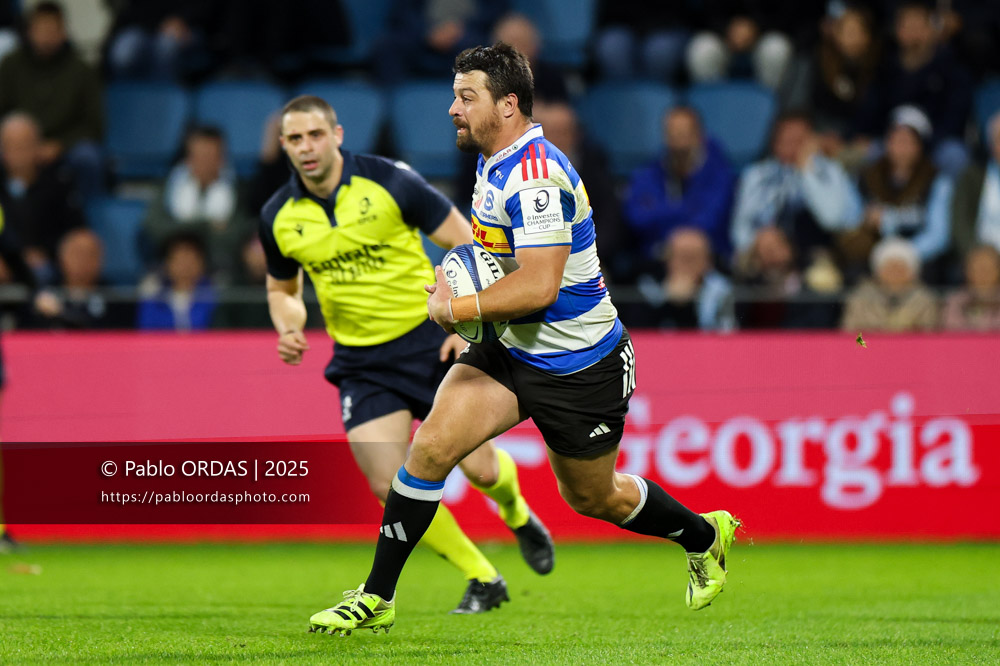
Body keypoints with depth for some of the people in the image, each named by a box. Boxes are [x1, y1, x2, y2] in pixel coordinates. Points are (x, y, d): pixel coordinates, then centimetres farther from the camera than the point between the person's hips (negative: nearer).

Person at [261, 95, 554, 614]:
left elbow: (467, 244, -5)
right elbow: (282, 289, 16)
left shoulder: (389, 181, -12)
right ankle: (483, 579, 7)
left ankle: (518, 517, 36)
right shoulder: (278, 217, -3)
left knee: (481, 469, -4)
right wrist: (289, 329, -6)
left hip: (429, 341, -2)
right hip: (362, 363, 2)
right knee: (391, 487, -13)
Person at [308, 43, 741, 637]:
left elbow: (539, 286, -32)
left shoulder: (535, 175, -26)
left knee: (593, 499, 11)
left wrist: (454, 309, -22)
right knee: (431, 447, -11)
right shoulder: (495, 163, 5)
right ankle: (377, 599, -5)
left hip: (579, 366, -8)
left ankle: (705, 536, 40)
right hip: (514, 350, 8)